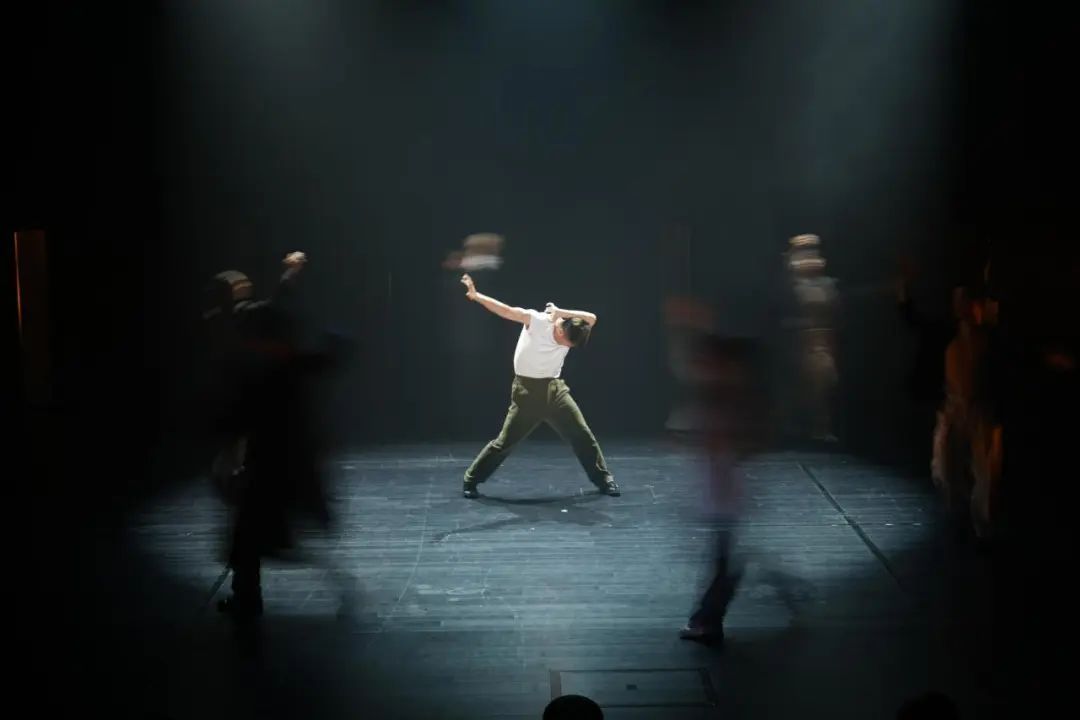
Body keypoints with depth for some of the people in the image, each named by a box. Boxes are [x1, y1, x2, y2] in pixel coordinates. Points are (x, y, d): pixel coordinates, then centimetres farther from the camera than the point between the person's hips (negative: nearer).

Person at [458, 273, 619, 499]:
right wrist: (475, 295, -27)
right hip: (526, 390, -4)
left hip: (554, 388, 4)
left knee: (583, 435, 2)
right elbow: (506, 310, -20)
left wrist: (560, 312, -24)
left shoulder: (570, 335, -7)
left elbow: (591, 318, -24)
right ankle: (471, 480, 14)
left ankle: (603, 479, 17)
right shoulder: (535, 320, -16)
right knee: (504, 441, -1)